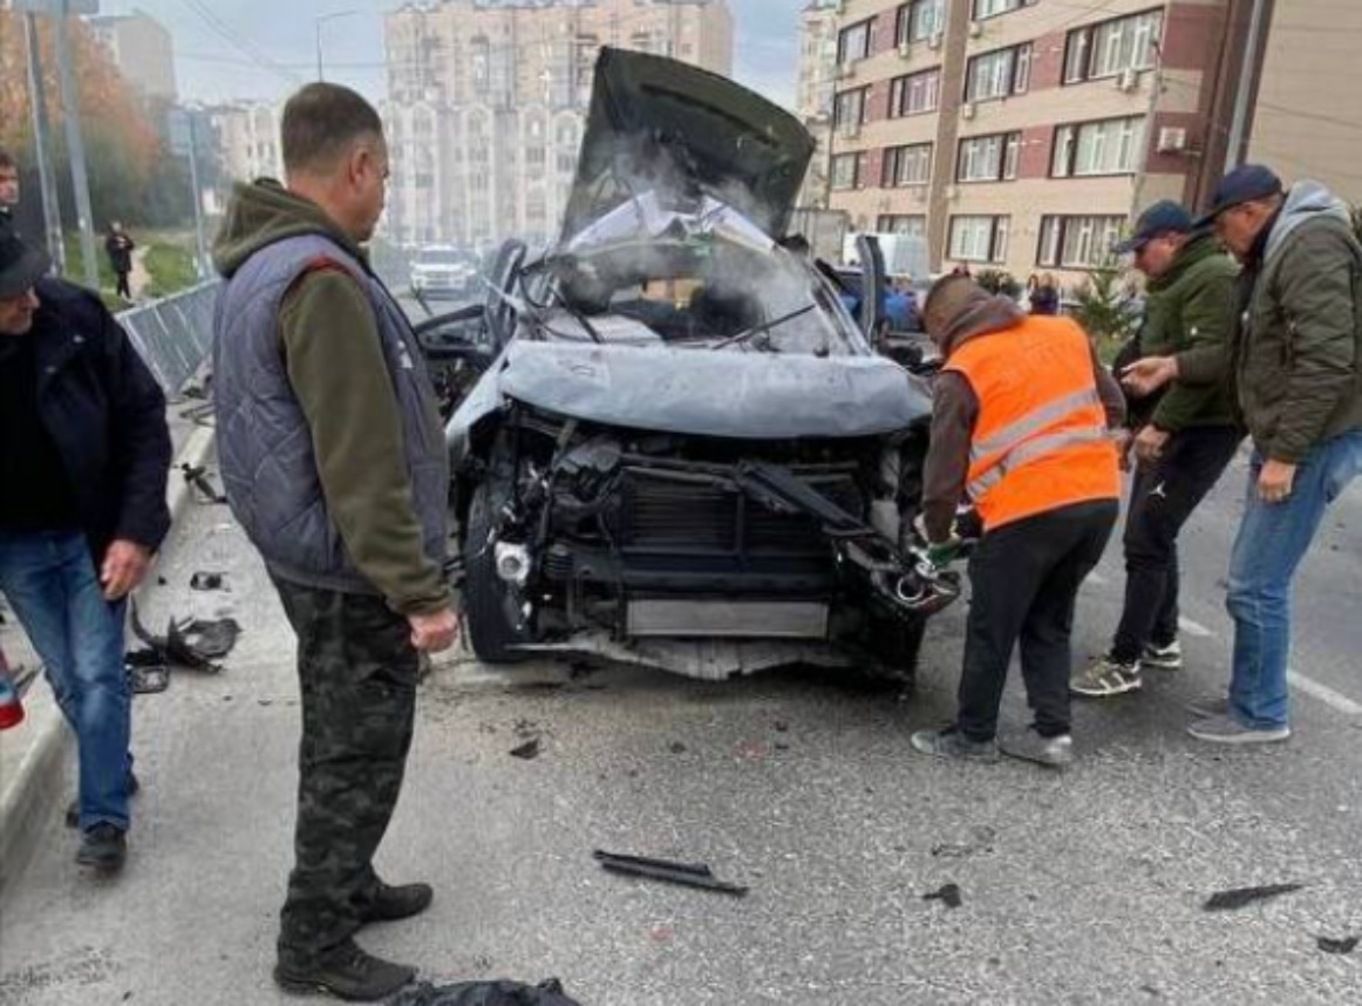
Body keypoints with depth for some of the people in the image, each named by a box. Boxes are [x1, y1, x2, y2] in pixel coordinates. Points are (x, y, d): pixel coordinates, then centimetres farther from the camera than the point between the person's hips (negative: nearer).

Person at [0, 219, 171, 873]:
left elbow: (144, 419, -12)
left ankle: (104, 815, 18)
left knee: (98, 676, 2)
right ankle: (115, 774, 37)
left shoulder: (75, 315, -19)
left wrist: (139, 531, -16)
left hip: (92, 534, -2)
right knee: (67, 681, 13)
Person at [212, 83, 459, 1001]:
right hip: (348, 574, -10)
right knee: (358, 759, 6)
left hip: (310, 559, 10)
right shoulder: (321, 279, -24)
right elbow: (361, 465, -27)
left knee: (339, 745, 23)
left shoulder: (264, 266, 9)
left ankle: (347, 886, 40)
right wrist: (420, 590, -22)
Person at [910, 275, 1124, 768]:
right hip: (1100, 497, 6)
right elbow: (1114, 408, 20)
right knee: (1050, 622, 21)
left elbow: (944, 468, 1)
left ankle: (974, 736, 21)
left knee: (991, 630, 10)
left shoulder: (961, 373, -1)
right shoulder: (1066, 332, 14)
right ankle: (1053, 732, 21)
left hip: (1030, 510, -6)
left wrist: (939, 538, 14)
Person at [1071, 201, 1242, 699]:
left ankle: (1124, 662, -5)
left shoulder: (1212, 278, -14)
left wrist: (1162, 424, -27)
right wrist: (1132, 420, 20)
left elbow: (1209, 362, -25)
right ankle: (1161, 640, 28)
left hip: (1202, 430, -10)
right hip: (1168, 426, 10)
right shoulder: (1173, 284, 19)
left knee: (1145, 540, -11)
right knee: (1153, 534, 15)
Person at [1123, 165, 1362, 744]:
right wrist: (1175, 367, 12)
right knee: (1257, 579, 15)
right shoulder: (1276, 255, 18)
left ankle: (1262, 714, 10)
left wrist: (1286, 452, -23)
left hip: (1313, 443, -10)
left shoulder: (1311, 246, -15)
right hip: (1283, 440, 10)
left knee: (1256, 585, -5)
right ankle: (1250, 695, 27)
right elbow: (1253, 359, 20)